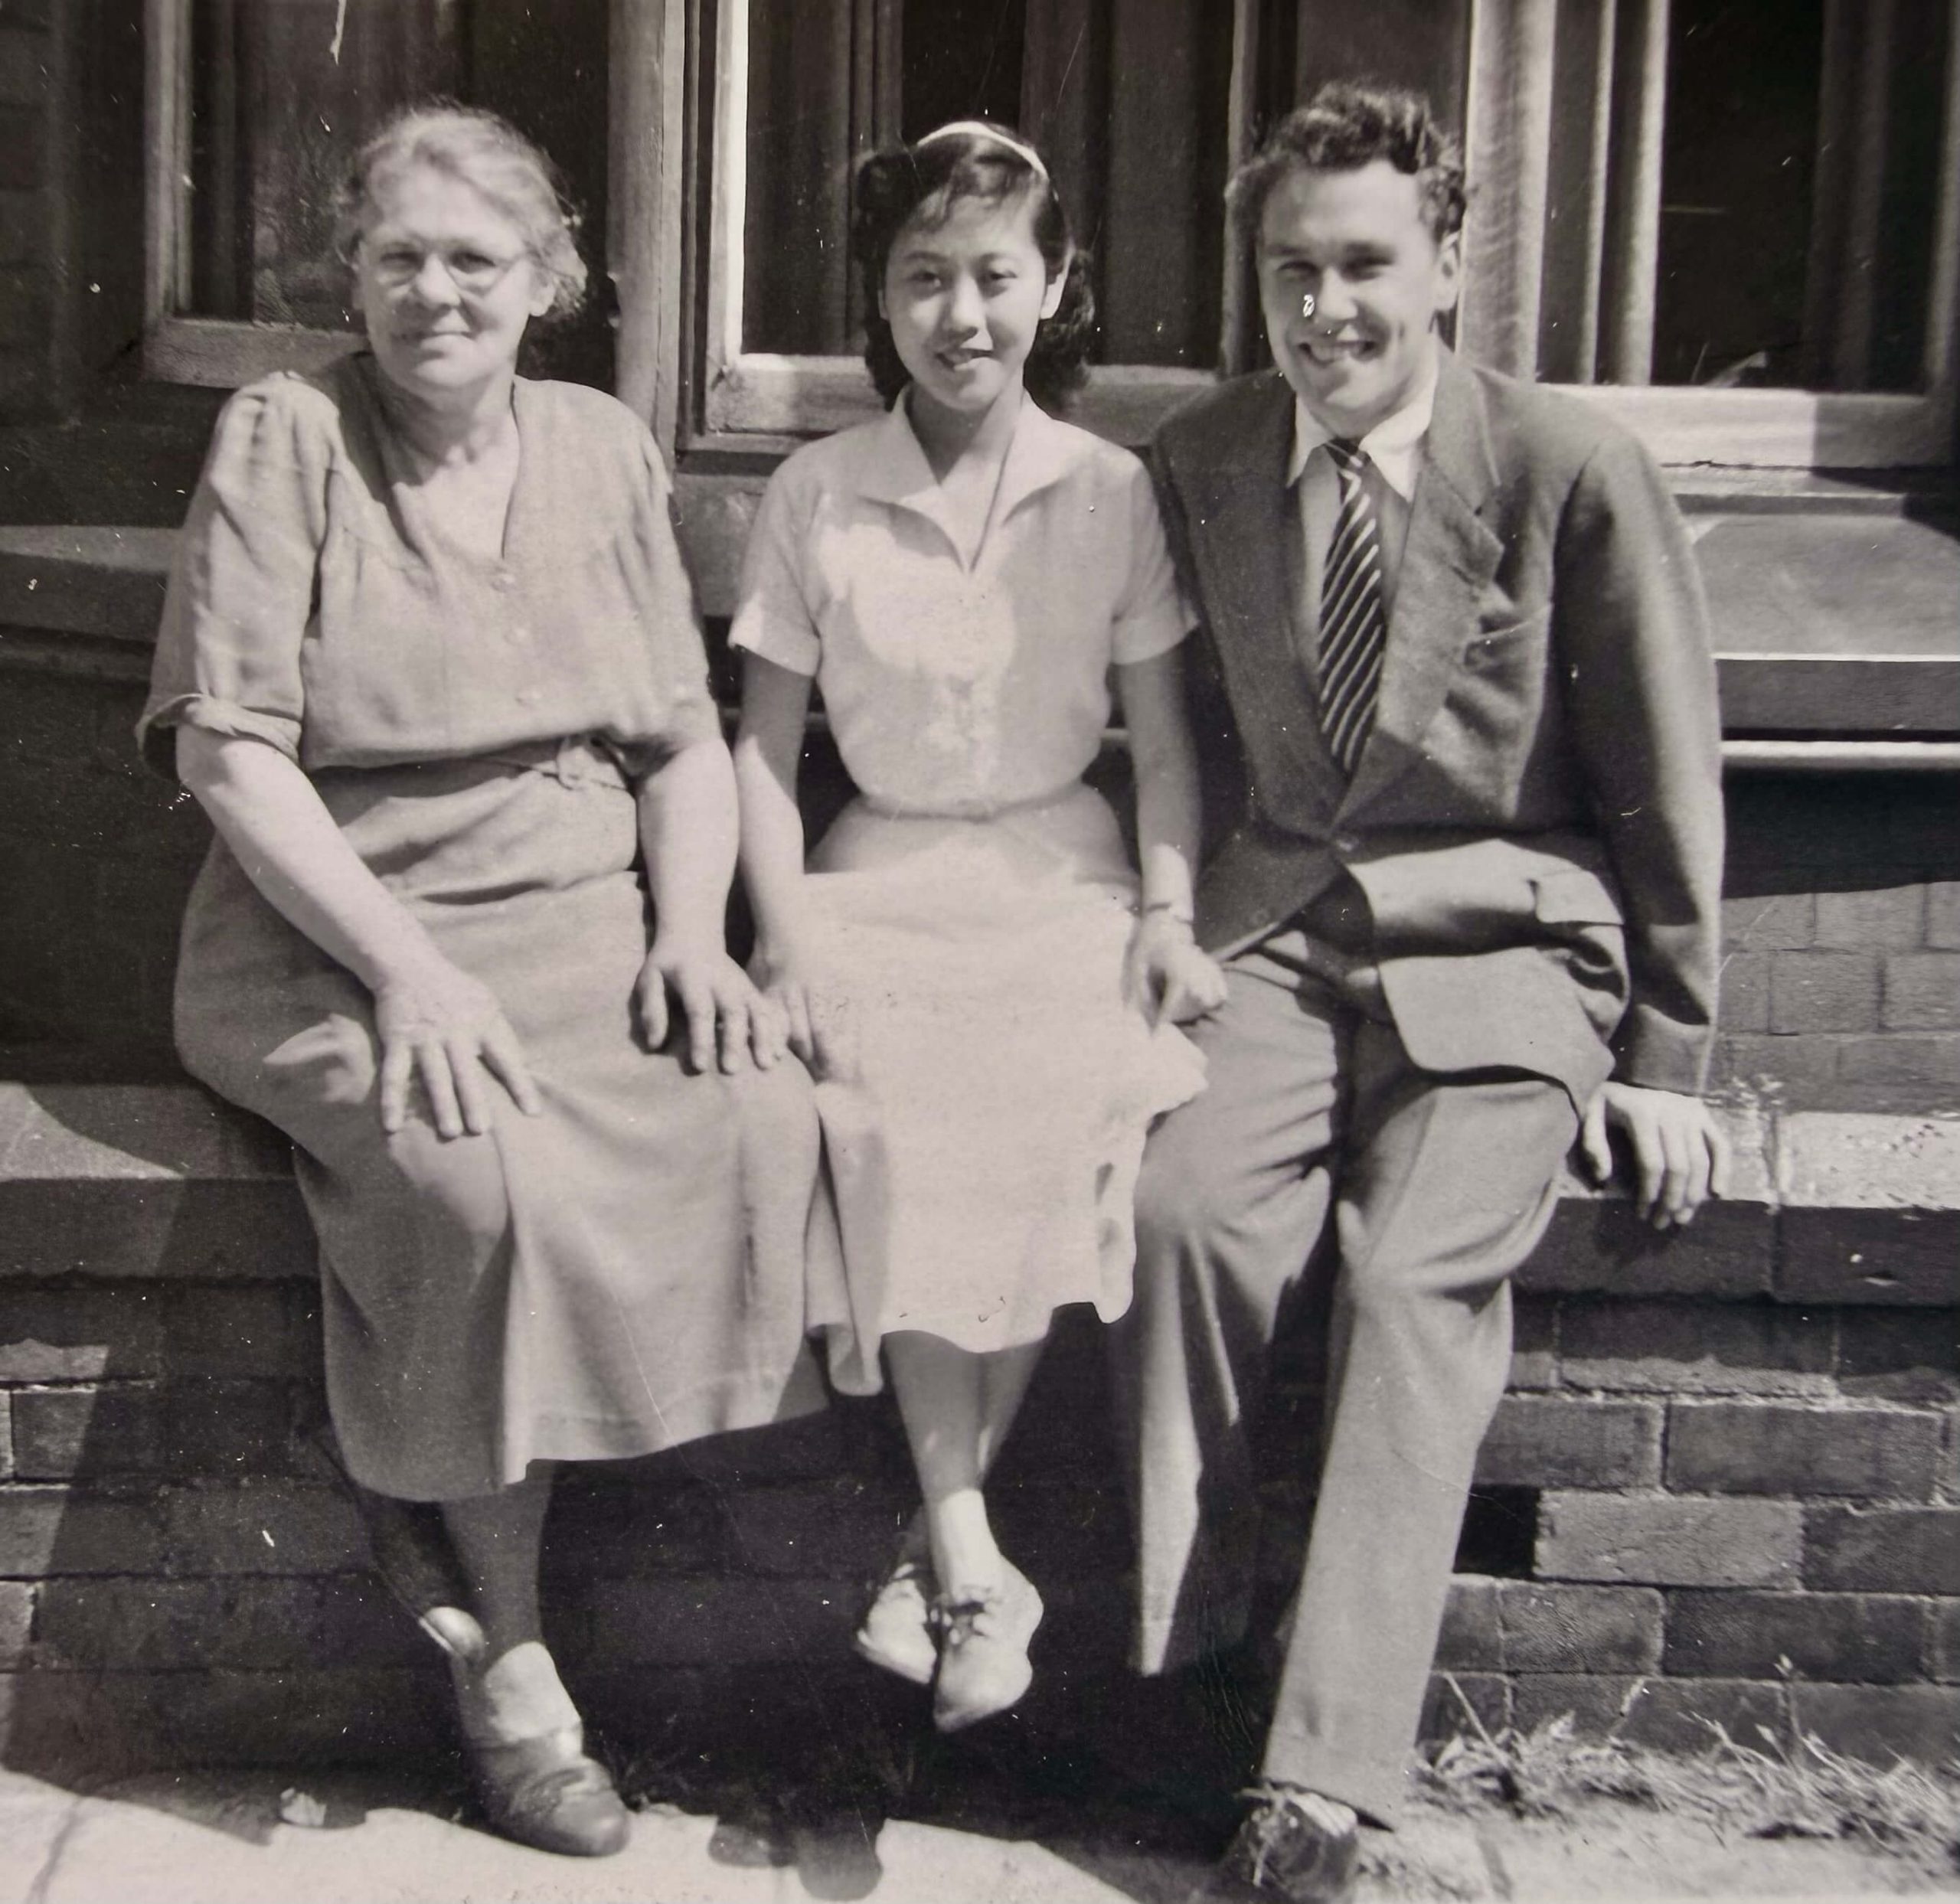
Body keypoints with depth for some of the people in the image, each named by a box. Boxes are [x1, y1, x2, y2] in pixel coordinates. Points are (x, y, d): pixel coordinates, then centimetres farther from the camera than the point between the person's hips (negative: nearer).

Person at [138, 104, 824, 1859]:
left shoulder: (605, 450, 13)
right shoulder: (283, 436, 1)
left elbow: (687, 740, 13)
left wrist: (692, 929, -7)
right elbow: (231, 750, -7)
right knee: (485, 1173, -31)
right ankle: (509, 1660, -11)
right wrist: (405, 968, -19)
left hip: (588, 918, 4)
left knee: (761, 1112, -25)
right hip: (338, 935, -3)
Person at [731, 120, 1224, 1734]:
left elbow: (1163, 737, 8)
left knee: (1066, 1112, -28)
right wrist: (786, 931, -5)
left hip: (1062, 874, 0)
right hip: (881, 877, 0)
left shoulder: (1111, 493, 6)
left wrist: (1171, 910, -6)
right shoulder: (815, 498, 6)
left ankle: (936, 1543, -11)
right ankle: (975, 1559, -18)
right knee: (893, 1119, -29)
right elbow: (766, 740, 8)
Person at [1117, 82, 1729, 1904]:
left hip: (1511, 946, -2)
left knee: (1414, 1276, -24)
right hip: (1284, 929, 3)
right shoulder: (1200, 459, 6)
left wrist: (1665, 1055, 1)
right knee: (1180, 1205, -25)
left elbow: (1665, 777, 0)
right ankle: (1180, 1669, -10)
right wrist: (1173, 920, 1)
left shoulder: (1571, 469, -5)